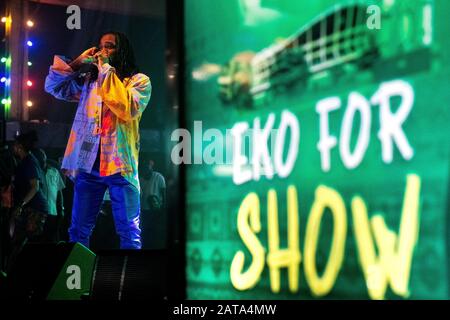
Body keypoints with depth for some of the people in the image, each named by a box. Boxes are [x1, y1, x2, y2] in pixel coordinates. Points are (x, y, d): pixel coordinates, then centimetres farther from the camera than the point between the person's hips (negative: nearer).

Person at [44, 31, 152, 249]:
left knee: (128, 233, -2)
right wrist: (77, 63, 3)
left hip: (119, 164, -4)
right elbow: (53, 87, 13)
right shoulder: (88, 80, 16)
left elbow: (128, 110, -16)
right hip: (88, 163, 4)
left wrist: (107, 70, -11)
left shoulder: (139, 80, 3)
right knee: (78, 231, 7)